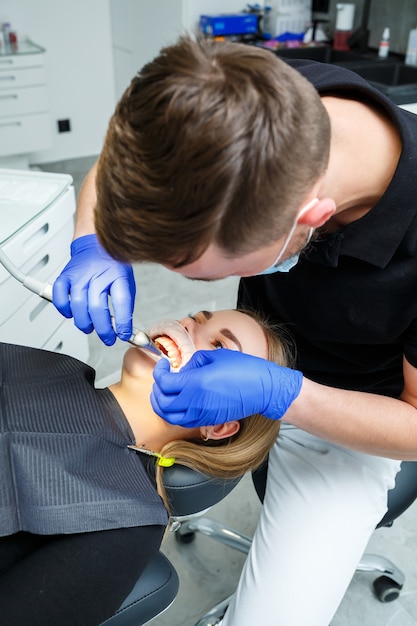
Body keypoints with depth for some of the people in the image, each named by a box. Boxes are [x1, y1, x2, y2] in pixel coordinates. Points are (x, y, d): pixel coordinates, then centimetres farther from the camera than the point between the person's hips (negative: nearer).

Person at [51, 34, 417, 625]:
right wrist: (93, 247, -27)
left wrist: (276, 394, -35)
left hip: (344, 425, -3)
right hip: (261, 358, 4)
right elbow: (111, 169, -6)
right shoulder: (256, 103, -25)